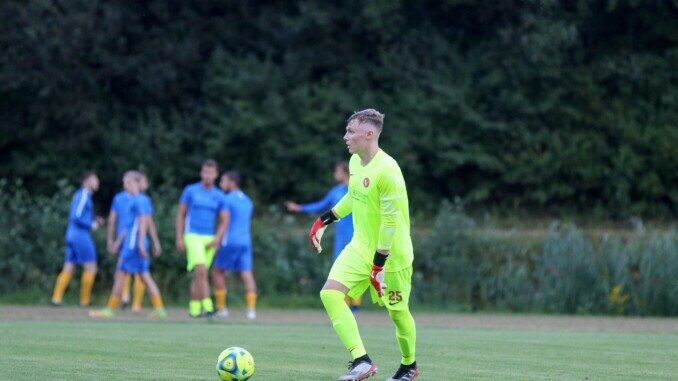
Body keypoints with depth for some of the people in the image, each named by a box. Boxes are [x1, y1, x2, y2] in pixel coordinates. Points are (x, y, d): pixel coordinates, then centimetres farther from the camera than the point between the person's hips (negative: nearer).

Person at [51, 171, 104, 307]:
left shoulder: (80, 195, 17)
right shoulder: (83, 196, -12)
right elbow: (76, 217, -20)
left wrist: (94, 220, 15)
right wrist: (91, 224, -11)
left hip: (72, 235, 9)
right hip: (81, 236, -9)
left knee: (68, 269, 6)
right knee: (91, 268, -3)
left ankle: (56, 298, 0)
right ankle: (85, 301, -1)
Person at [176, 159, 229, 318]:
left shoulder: (219, 196, 5)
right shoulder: (190, 191, -1)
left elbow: (224, 221, 7)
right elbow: (181, 215, 4)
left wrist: (216, 240, -9)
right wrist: (179, 239, -2)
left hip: (210, 239, 3)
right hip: (193, 237, -3)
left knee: (199, 275, 8)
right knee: (201, 270, -20)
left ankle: (194, 308, 20)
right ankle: (207, 306, -25)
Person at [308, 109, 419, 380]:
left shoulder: (387, 171, -23)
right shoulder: (355, 161, 3)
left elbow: (391, 220, -23)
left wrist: (379, 262, -22)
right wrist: (325, 220, 21)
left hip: (391, 253, -7)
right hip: (360, 247, 7)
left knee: (397, 311, 7)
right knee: (330, 293, -13)